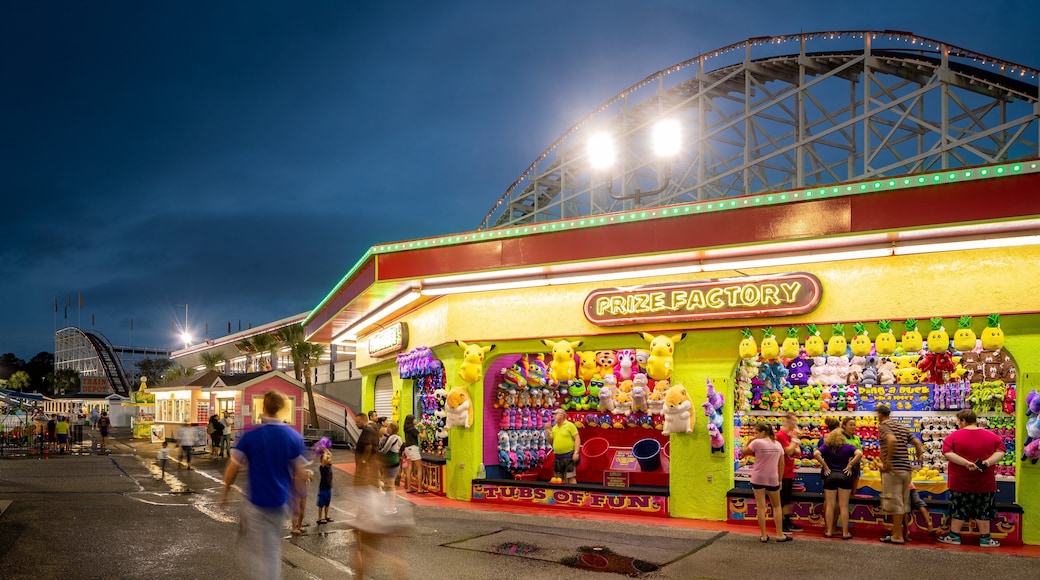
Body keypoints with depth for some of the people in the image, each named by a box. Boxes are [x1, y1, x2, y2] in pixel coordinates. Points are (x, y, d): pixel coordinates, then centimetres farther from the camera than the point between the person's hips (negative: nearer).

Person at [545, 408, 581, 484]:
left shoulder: (569, 425, -4)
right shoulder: (554, 427, 15)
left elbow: (577, 439, -9)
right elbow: (551, 441, 18)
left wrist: (576, 452, -18)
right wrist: (548, 431, 4)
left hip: (569, 456, -6)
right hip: (558, 457, 6)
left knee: (571, 477, -8)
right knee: (560, 478, 9)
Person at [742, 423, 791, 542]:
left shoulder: (757, 443, -11)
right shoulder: (778, 444, 5)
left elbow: (743, 453, -3)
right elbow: (782, 465, 7)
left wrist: (749, 442, 6)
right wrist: (779, 480, 14)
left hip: (758, 479, -3)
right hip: (773, 479, 3)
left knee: (761, 507, 3)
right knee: (777, 507, 17)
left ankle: (763, 535, 5)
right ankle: (780, 534, 16)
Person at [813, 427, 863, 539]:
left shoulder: (826, 446, -1)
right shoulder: (848, 447, -2)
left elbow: (816, 453, -18)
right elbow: (859, 454, -18)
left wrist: (825, 466, -8)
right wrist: (850, 465, -9)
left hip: (830, 476, 1)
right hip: (844, 476, -1)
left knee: (830, 505, 7)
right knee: (844, 506, 5)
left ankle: (829, 532, 11)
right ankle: (845, 533, 7)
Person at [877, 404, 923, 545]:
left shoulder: (883, 426, -6)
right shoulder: (902, 428, 18)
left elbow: (892, 439, -26)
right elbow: (918, 443, 13)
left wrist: (888, 461, -20)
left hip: (893, 469, -8)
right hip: (907, 469, 8)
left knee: (895, 503, -3)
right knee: (903, 503, 14)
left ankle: (897, 536, -1)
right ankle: (902, 532, 21)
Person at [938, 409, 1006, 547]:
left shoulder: (954, 436, -9)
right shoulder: (992, 436, 1)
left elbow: (947, 453, -16)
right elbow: (1000, 451, -1)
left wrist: (965, 463, -19)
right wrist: (989, 461, -12)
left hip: (960, 482, -2)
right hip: (984, 483, 2)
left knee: (958, 509, 7)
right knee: (983, 510, 11)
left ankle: (954, 536, 14)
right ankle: (985, 539, 16)